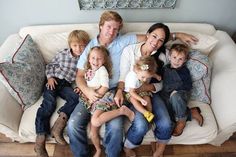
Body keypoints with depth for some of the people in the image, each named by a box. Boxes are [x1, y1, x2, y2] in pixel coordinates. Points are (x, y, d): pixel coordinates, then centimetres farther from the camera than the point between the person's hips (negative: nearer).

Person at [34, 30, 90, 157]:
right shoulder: (62, 54, 3)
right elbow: (50, 65, 14)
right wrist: (50, 77, -2)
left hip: (66, 84, 1)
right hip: (54, 81, -1)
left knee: (76, 98, -29)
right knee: (49, 103, -22)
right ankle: (40, 139, -20)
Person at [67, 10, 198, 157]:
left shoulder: (123, 41, 4)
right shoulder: (89, 46, 6)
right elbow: (80, 76, 5)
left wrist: (177, 34, 5)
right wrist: (87, 90, -15)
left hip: (114, 92, -1)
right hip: (92, 93, 2)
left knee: (115, 127, -27)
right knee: (73, 124, -17)